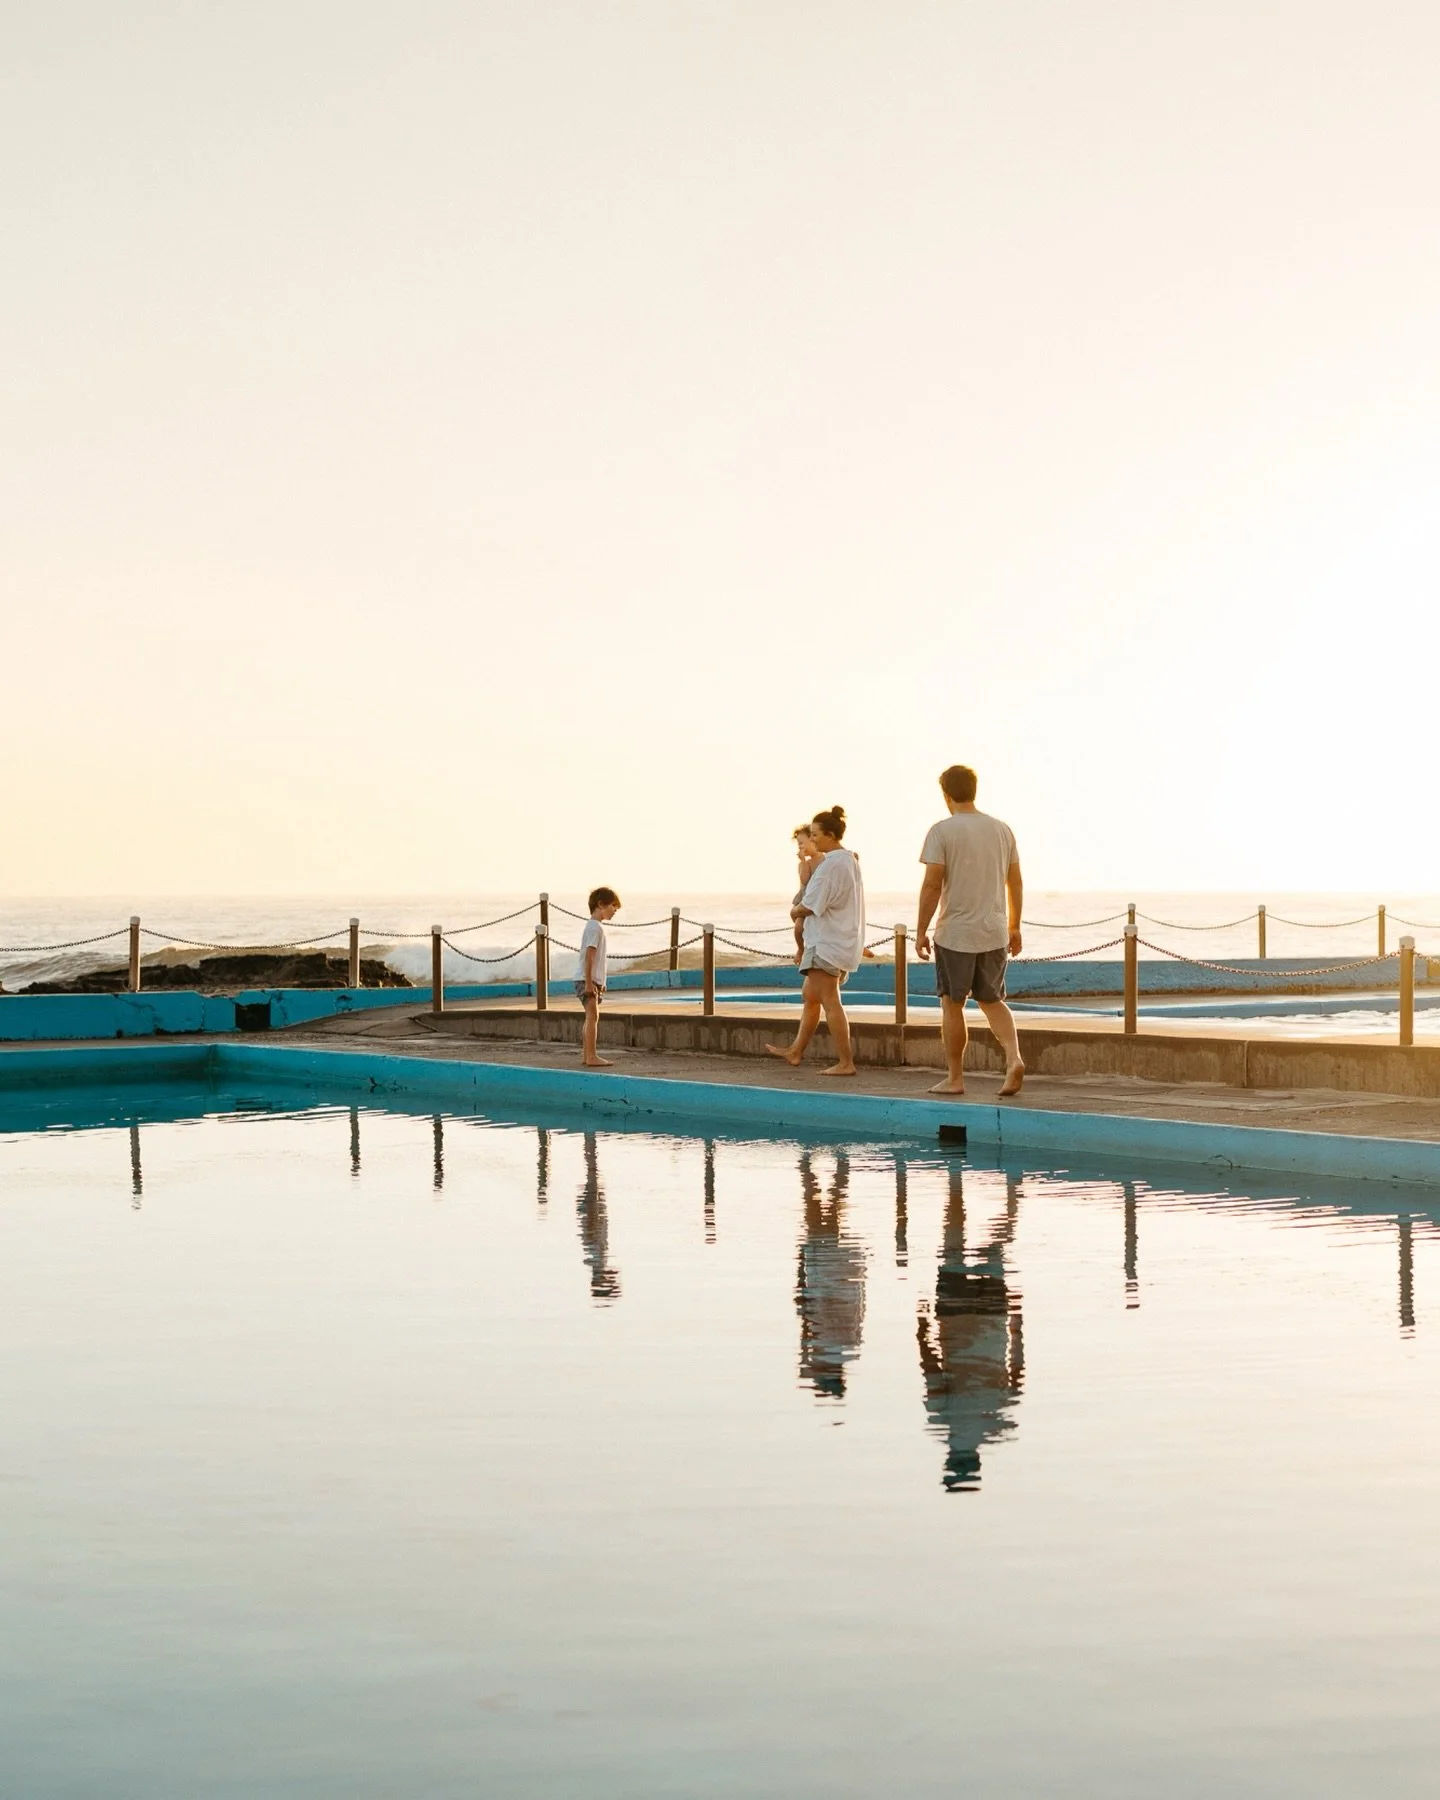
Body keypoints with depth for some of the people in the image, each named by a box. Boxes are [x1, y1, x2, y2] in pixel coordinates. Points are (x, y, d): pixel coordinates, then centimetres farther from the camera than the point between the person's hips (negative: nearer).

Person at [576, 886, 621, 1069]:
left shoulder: (595, 926, 17)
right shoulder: (595, 927, -14)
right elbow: (589, 956, -20)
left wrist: (600, 982, 24)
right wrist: (589, 982, -22)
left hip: (593, 980, 11)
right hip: (588, 980, -11)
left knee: (591, 1016, 13)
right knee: (593, 1015, -13)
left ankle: (586, 1054, 17)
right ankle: (591, 1056, -17)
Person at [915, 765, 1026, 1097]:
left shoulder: (942, 831, -9)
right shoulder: (1001, 829, 7)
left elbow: (932, 885, -13)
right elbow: (1016, 883, 11)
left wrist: (921, 931, -6)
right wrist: (1014, 927, 20)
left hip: (955, 933, -5)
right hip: (994, 933, 5)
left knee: (952, 1004, 7)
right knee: (992, 1001, 15)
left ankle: (954, 1078, 12)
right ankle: (1013, 1057, -7)